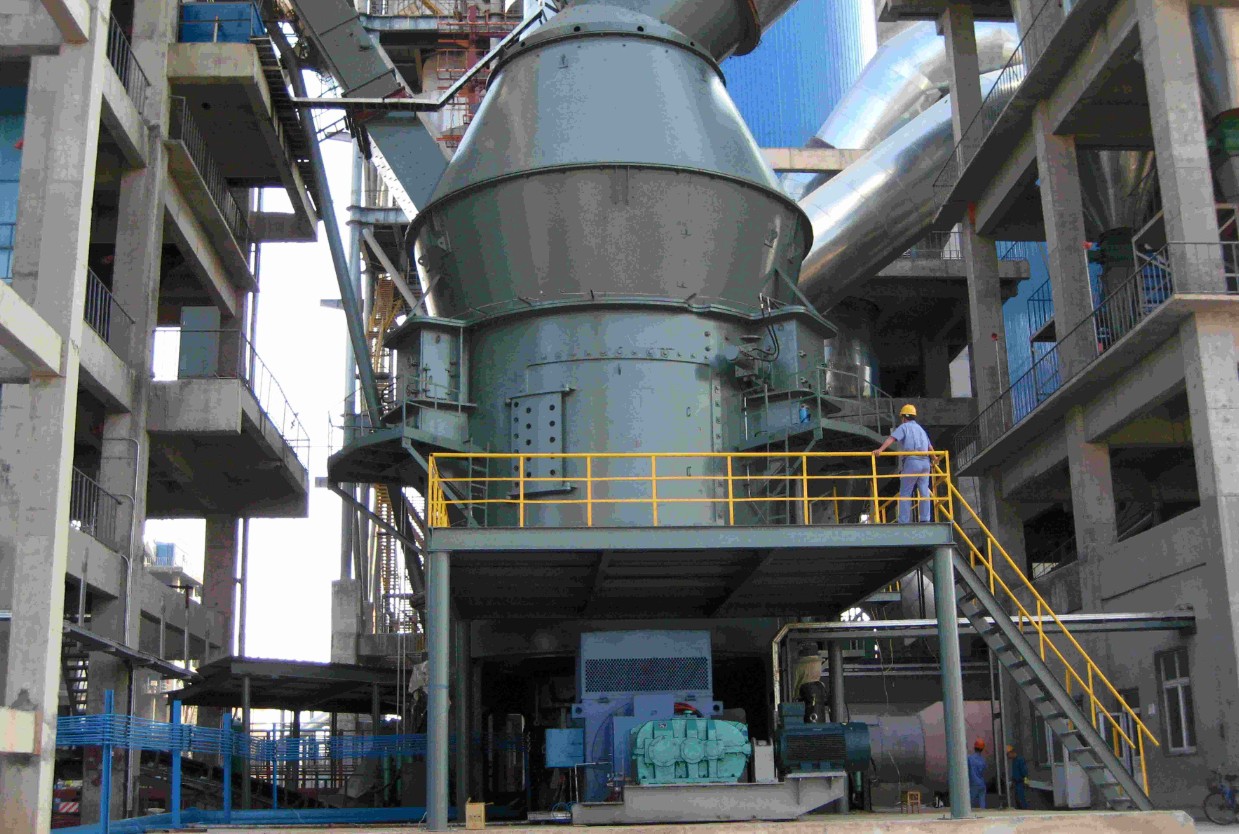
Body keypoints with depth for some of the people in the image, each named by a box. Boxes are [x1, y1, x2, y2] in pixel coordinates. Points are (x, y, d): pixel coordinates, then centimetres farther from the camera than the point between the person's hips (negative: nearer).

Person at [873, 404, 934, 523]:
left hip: (911, 461, -6)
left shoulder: (904, 427, 3)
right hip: (925, 462, 6)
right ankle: (925, 520, 4)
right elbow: (930, 447, 31)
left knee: (905, 493, -3)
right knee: (924, 492, 8)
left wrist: (880, 449, -27)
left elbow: (891, 438, -14)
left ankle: (903, 522, -7)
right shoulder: (920, 429, 24)